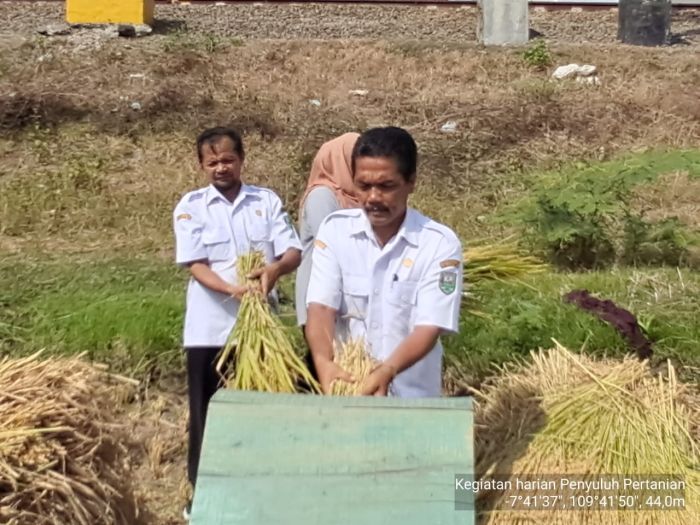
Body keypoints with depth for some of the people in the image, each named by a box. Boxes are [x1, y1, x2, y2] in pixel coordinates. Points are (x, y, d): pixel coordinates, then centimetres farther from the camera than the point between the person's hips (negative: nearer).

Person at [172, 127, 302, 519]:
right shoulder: (191, 206, -2)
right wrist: (233, 289, -28)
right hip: (210, 327, -1)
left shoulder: (267, 201, 2)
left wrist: (275, 269, -27)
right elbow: (195, 264, -11)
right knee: (208, 410, 8)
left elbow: (294, 251, -5)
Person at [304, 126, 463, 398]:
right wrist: (324, 361, -31)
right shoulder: (334, 229, -4)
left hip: (410, 393, -2)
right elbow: (321, 306, -12)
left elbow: (429, 328, -17)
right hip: (343, 383, 2)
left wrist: (387, 371, -34)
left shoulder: (440, 244, -12)